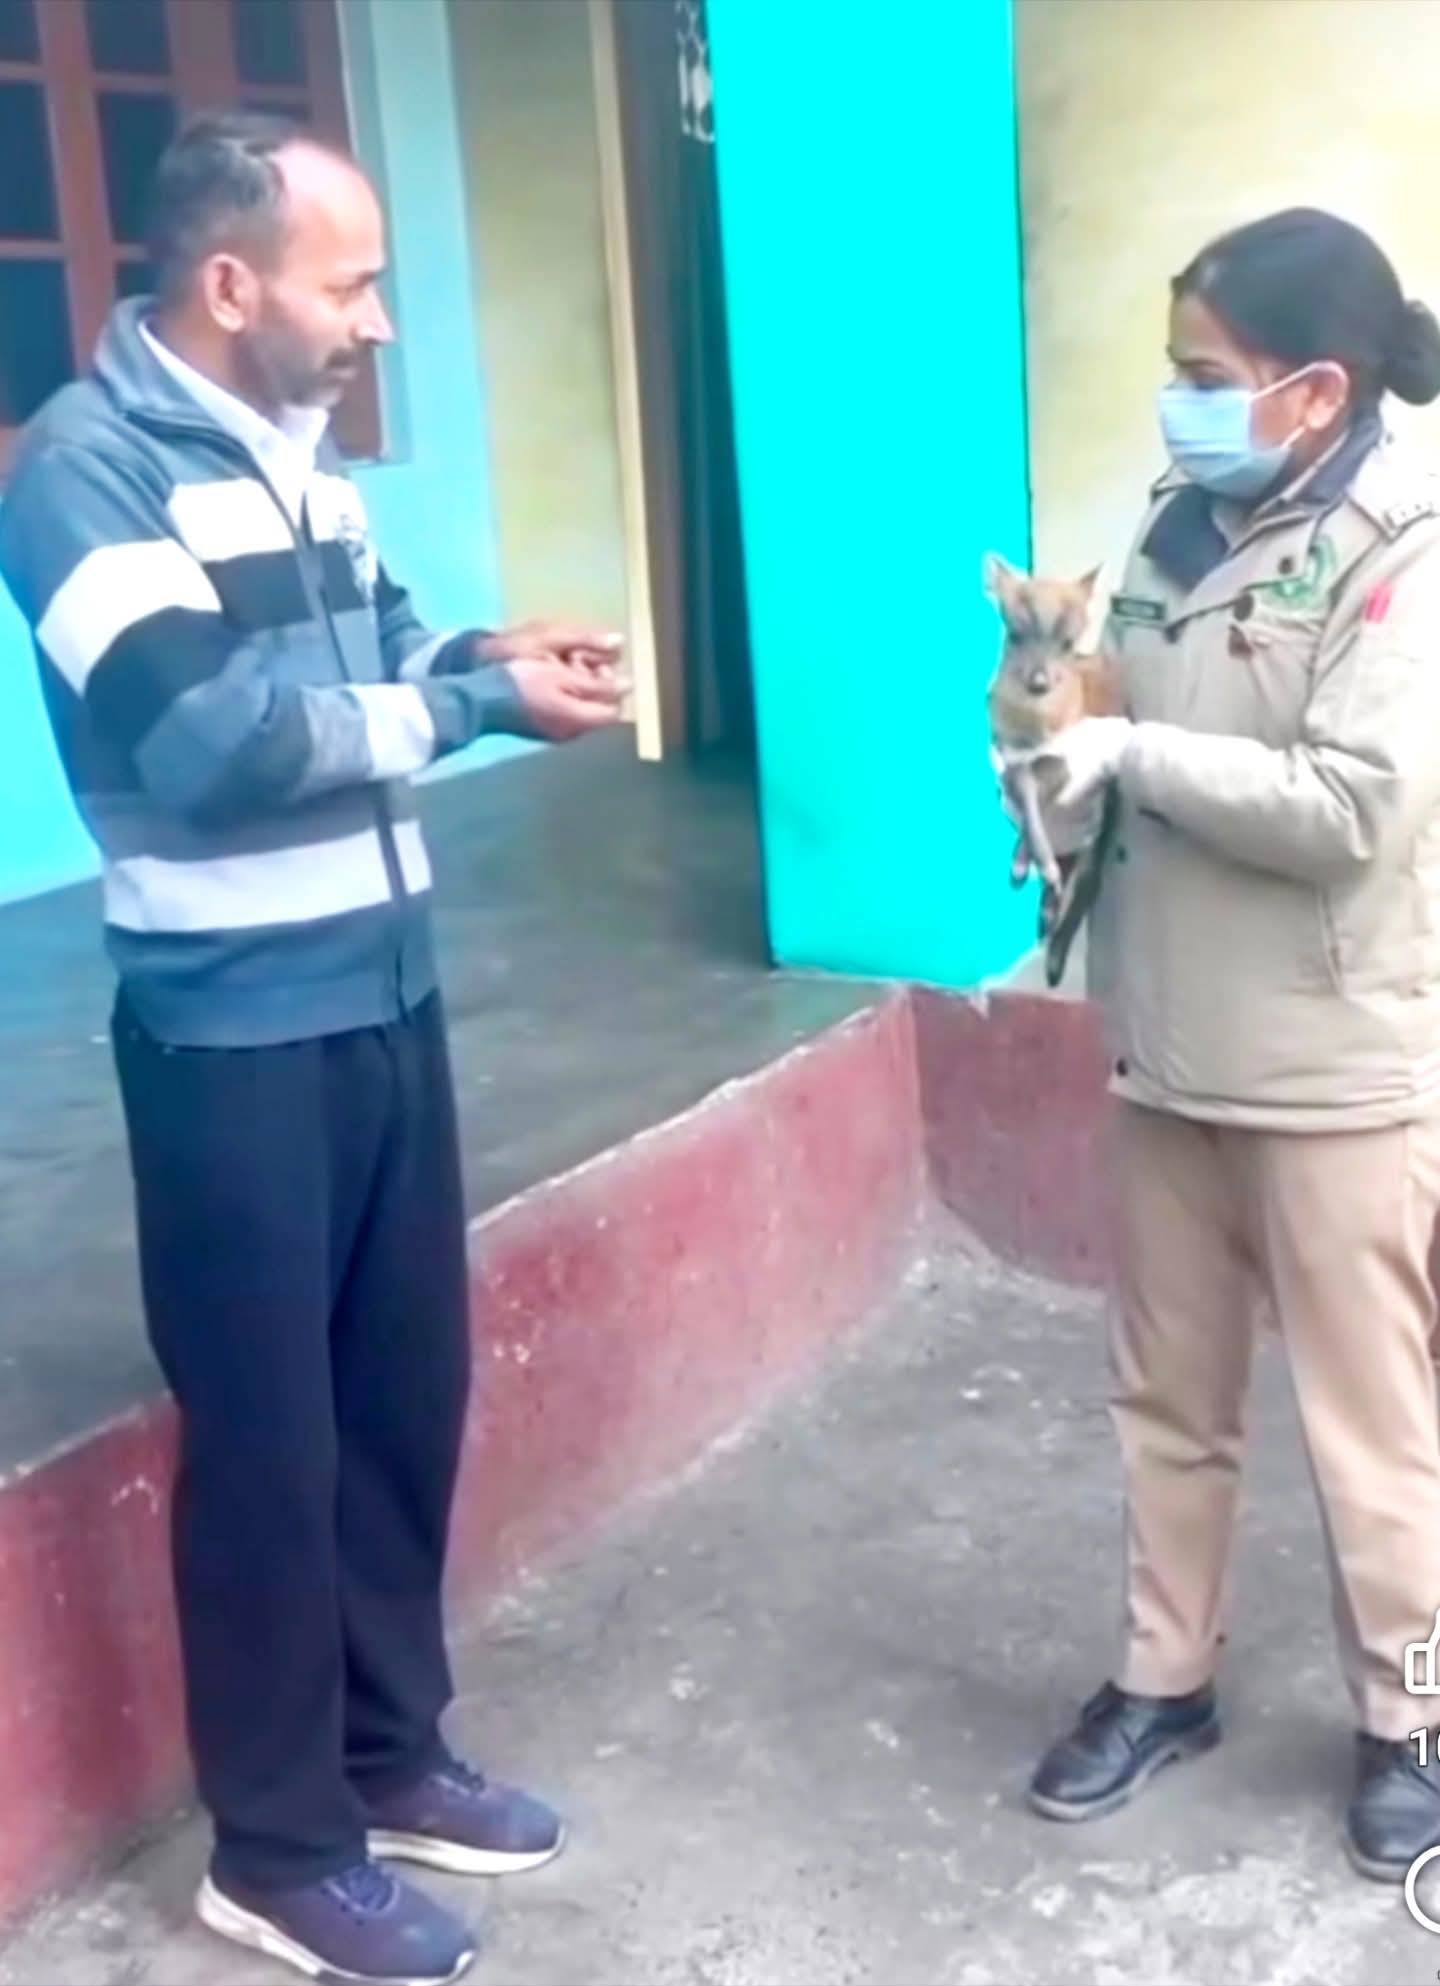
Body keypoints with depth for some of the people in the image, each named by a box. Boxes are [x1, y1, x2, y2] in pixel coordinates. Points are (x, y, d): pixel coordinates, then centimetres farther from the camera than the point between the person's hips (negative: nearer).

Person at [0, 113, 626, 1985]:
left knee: (407, 1392, 16)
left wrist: (483, 653, -3)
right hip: (236, 1033, -8)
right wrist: (480, 701, -20)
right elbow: (201, 729, -25)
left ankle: (391, 1755, 35)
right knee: (268, 1433, 4)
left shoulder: (297, 449, 11)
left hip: (385, 993, 8)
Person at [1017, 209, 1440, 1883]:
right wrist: (1062, 704, -2)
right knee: (1167, 1394, 17)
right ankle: (1164, 1677, 35)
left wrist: (1132, 754, -17)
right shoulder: (1185, 523, 7)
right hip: (1169, 1050, 7)